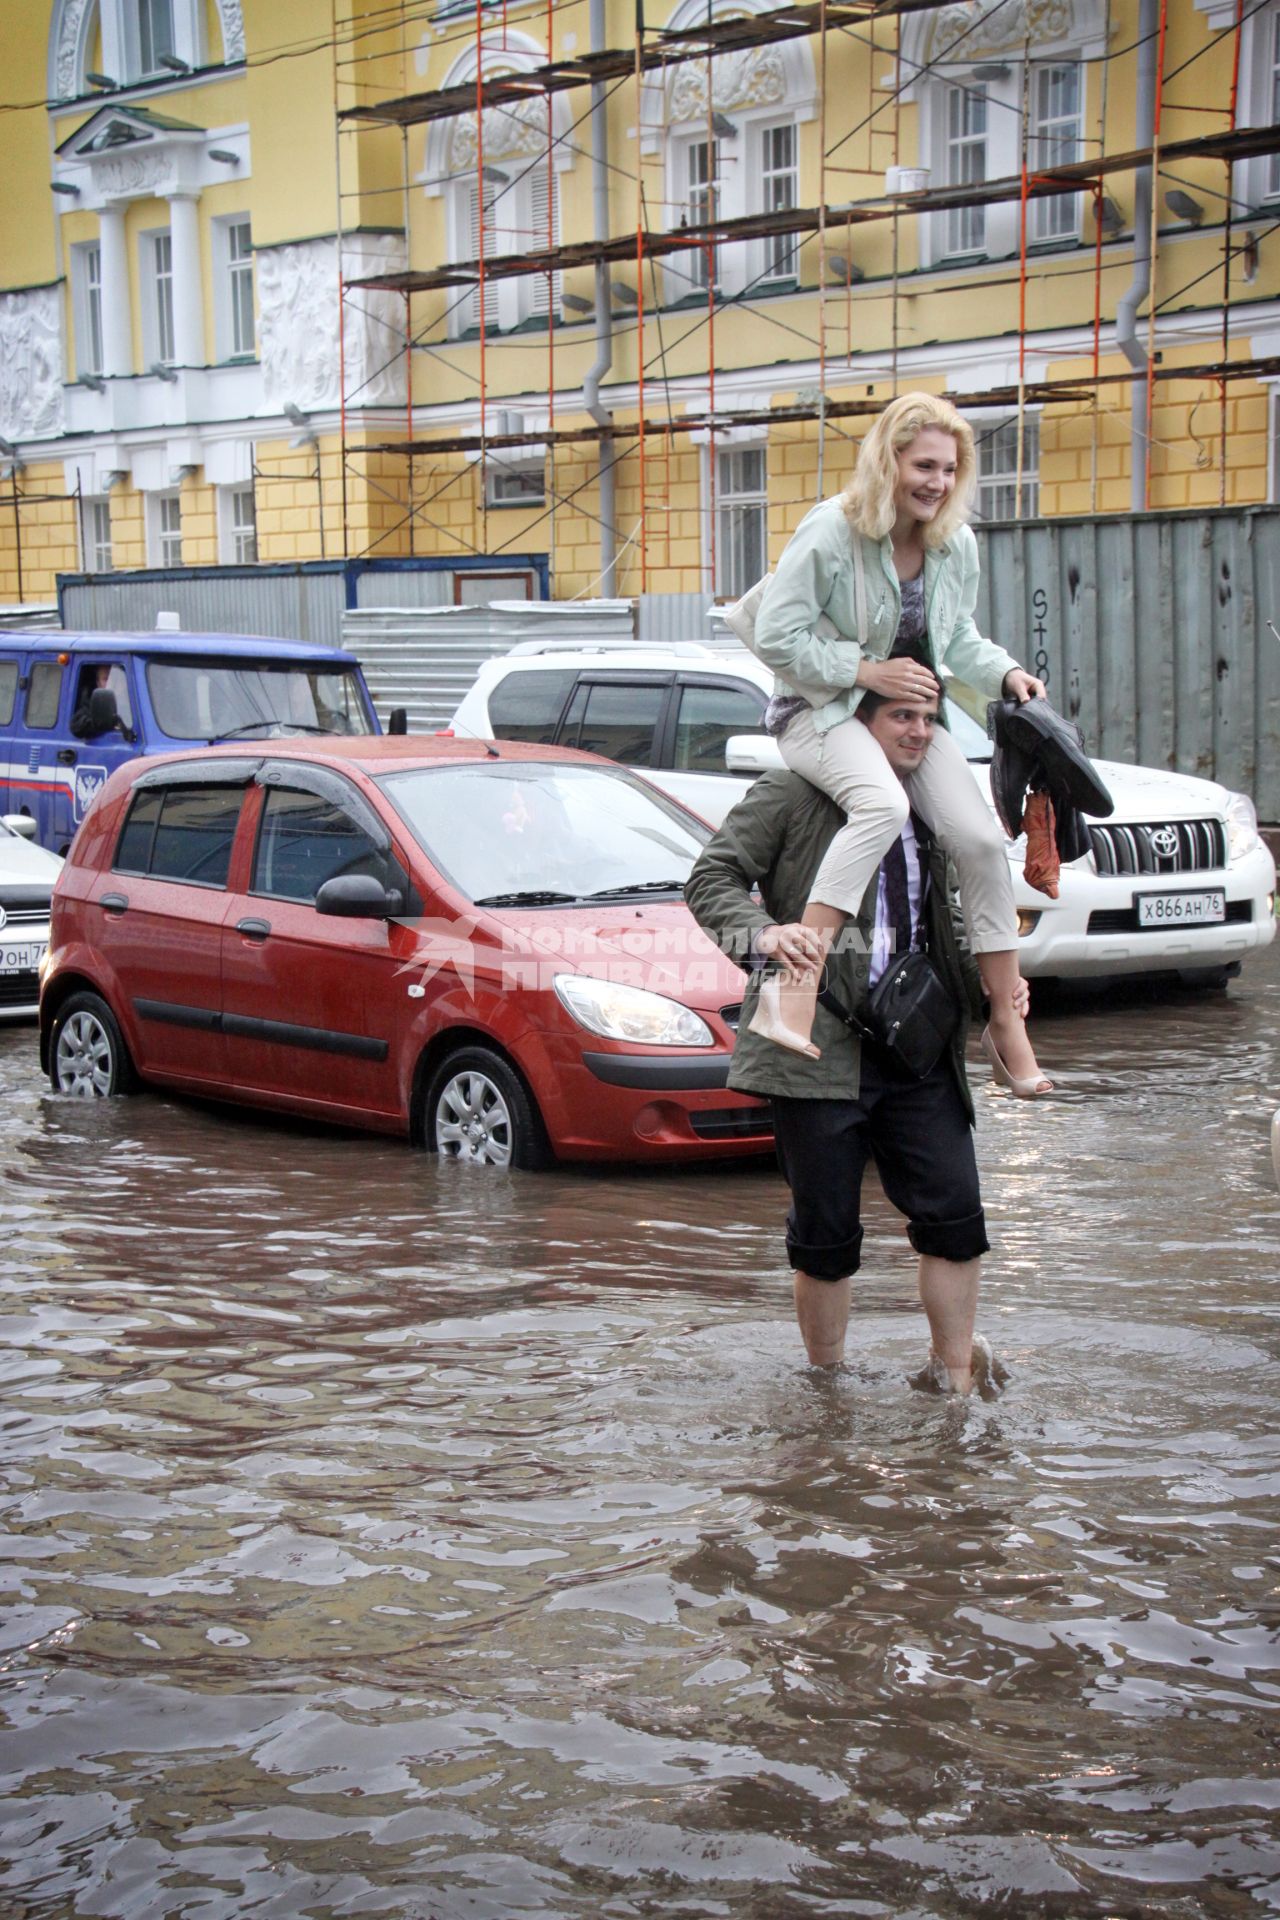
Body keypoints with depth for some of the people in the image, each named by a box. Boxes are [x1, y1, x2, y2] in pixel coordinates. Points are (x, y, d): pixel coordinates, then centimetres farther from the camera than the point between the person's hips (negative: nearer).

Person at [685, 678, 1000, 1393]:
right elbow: (711, 879, -5)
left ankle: (955, 1375, 13)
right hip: (818, 1047, -5)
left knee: (955, 1214, -1)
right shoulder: (791, 795, -1)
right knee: (827, 1232, 2)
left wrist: (985, 984, 13)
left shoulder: (927, 816, 19)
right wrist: (764, 933, -23)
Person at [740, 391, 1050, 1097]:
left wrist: (1005, 673, -4)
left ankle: (1006, 1025, 2)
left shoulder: (956, 546, 1)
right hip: (820, 711, -6)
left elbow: (958, 637, 15)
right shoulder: (830, 534, -17)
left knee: (980, 839, -10)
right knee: (882, 803, -38)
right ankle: (795, 984, -42)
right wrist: (864, 670, -20)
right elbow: (776, 637, -16)